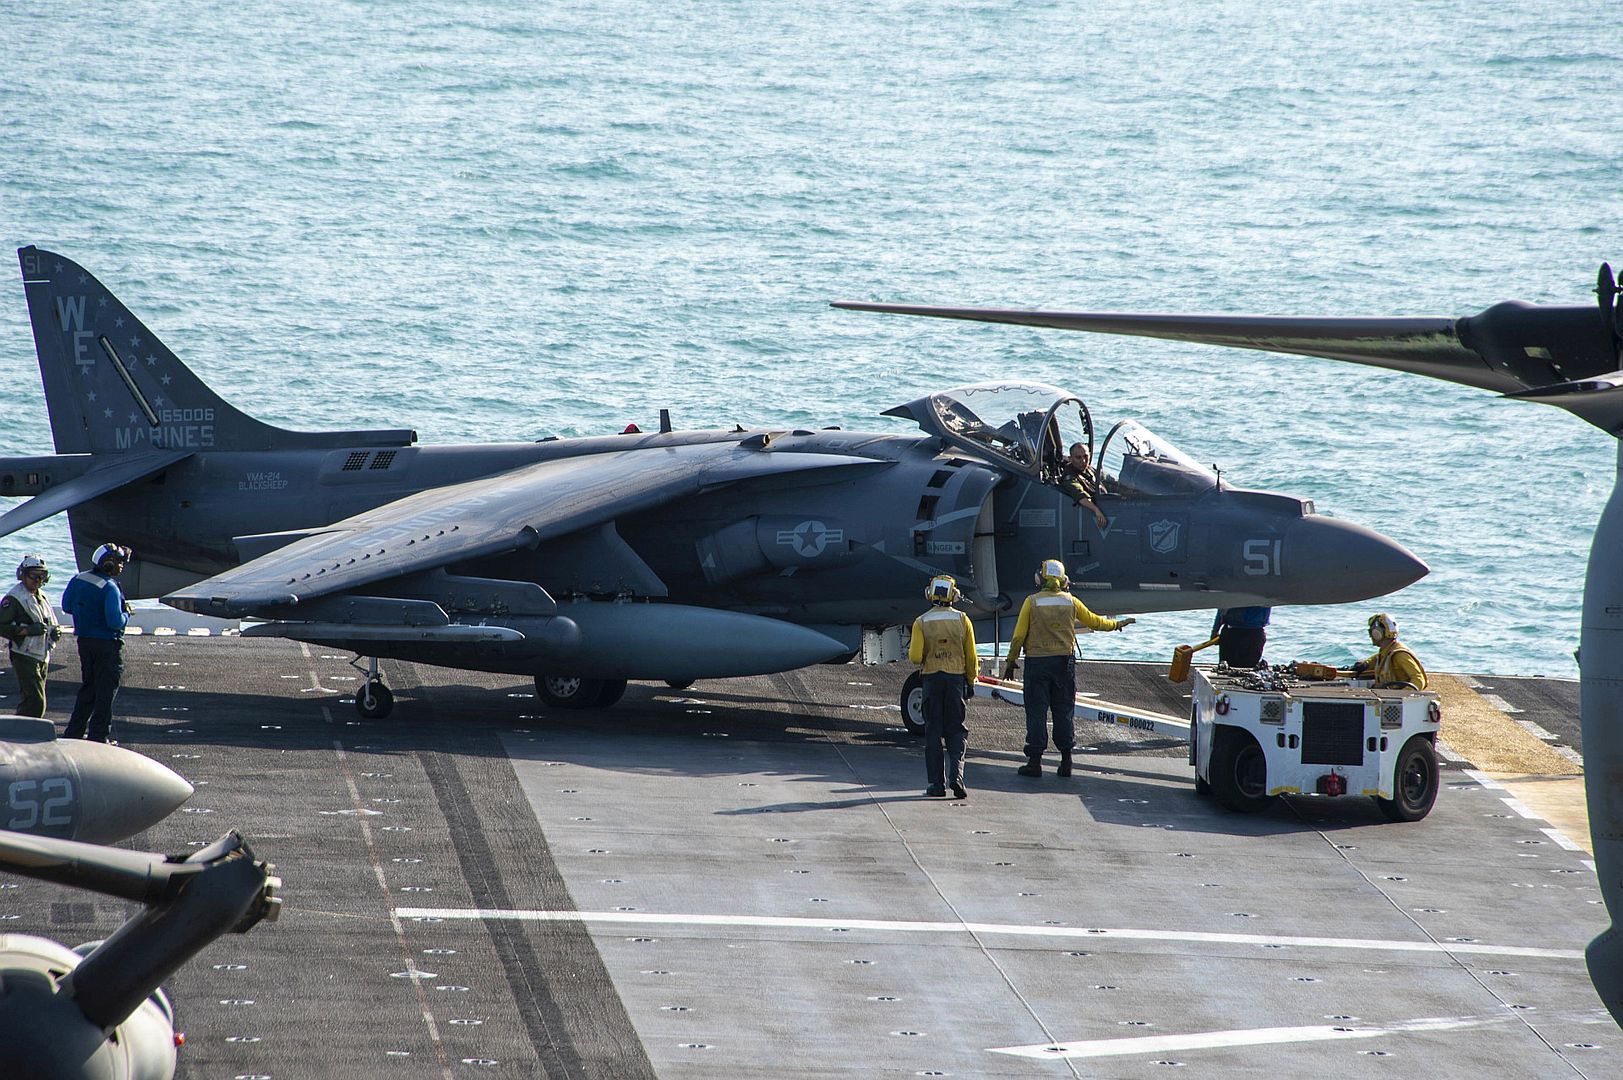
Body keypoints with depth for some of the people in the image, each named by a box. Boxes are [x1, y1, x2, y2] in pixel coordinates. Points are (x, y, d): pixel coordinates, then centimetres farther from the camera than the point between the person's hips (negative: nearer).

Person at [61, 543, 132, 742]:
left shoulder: (79, 579, 2)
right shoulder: (110, 588, -22)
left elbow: (67, 606, 12)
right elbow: (115, 622, -27)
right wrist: (126, 615, -6)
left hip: (84, 642, 8)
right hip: (107, 644, -8)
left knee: (88, 687, 19)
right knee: (106, 690, 4)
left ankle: (74, 732, 21)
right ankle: (98, 735, 7)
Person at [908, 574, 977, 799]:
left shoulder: (921, 622, -5)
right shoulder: (962, 620, -2)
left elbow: (915, 657, -11)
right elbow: (971, 657, 0)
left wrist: (911, 648, 12)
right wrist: (971, 682, 11)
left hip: (932, 679, 0)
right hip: (956, 679, 0)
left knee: (933, 732, 6)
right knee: (956, 730, 7)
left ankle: (936, 783, 4)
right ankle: (956, 774, -12)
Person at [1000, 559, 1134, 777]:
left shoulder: (1032, 602, -6)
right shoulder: (1070, 602, 1)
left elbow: (1019, 636, -7)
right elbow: (1094, 621, 14)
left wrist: (1010, 662, 3)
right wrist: (1116, 624, 32)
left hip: (1037, 661, -3)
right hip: (1064, 661, 3)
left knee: (1036, 710, 1)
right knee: (1064, 710, 9)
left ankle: (1035, 761, -1)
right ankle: (1066, 761, 9)